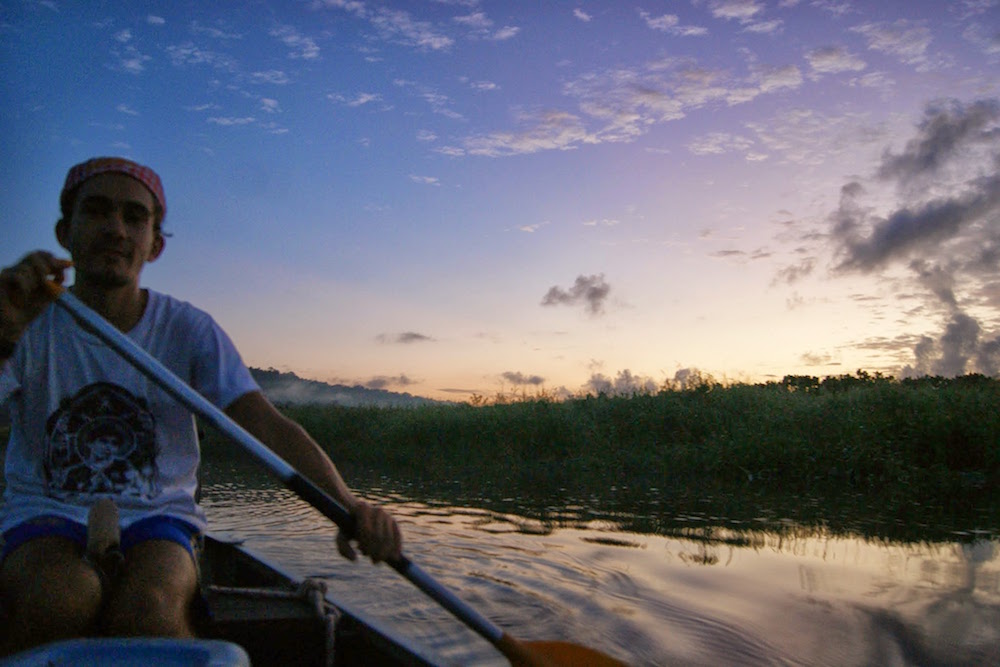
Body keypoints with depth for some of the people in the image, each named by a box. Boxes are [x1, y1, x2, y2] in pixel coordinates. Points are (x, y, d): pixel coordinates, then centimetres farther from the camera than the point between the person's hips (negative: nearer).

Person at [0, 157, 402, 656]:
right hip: (45, 516, 0)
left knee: (146, 614, -31)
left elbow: (268, 426, -15)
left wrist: (345, 503, -31)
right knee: (60, 599, -33)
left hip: (158, 517, 0)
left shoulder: (188, 330, -3)